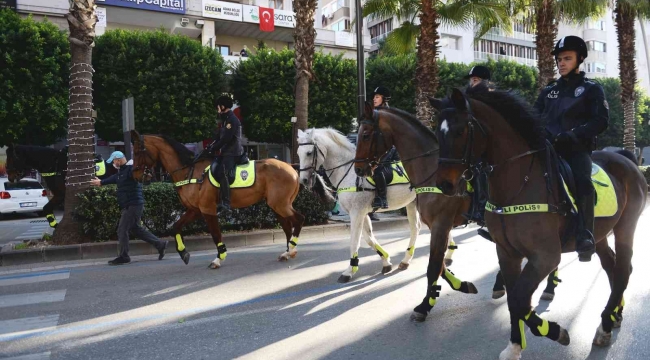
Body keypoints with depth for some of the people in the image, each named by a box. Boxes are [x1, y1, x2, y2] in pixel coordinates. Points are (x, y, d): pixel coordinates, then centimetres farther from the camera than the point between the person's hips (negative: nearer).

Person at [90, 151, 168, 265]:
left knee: (122, 230, -4)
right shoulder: (121, 171, 18)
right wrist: (101, 182, 54)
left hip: (133, 205, -10)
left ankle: (123, 257, 6)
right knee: (137, 229, 14)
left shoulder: (131, 169, -14)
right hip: (128, 206, 10)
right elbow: (114, 178, 38)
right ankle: (160, 244, 18)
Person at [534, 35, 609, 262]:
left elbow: (601, 121, -3)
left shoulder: (591, 89, 11)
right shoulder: (549, 91, 22)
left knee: (581, 181, -31)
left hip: (577, 149, -5)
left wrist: (573, 135, -20)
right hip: (548, 147, 5)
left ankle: (585, 238, -36)